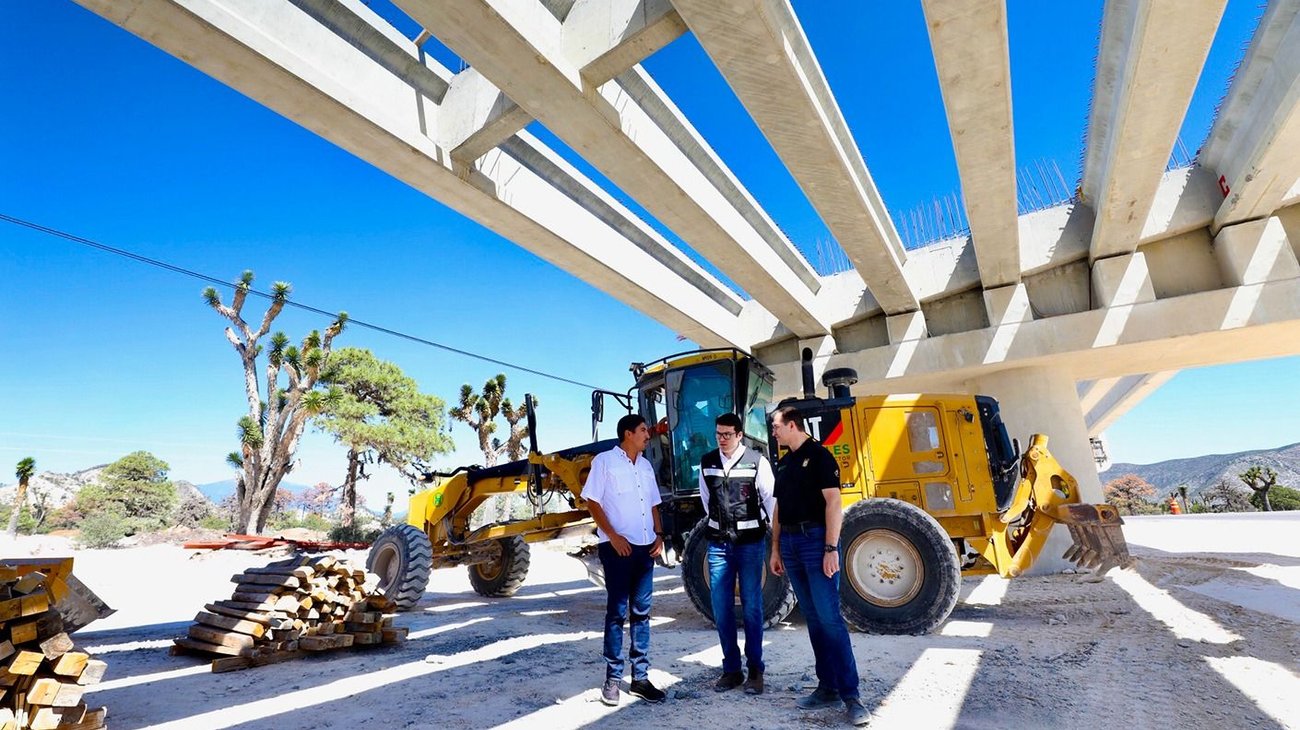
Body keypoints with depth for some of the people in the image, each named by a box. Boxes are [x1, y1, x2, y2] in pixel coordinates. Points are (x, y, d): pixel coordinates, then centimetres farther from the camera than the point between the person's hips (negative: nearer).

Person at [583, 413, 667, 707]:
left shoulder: (645, 465, 13)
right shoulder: (604, 461, -6)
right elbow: (591, 501, -9)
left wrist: (659, 534, 5)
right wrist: (612, 535, -15)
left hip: (645, 547, 6)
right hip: (617, 547, -6)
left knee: (641, 612, 11)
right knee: (617, 612, 1)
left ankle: (640, 677, 20)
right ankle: (612, 678, 14)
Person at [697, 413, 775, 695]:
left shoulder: (756, 461, -9)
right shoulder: (707, 462, 3)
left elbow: (770, 497, 1)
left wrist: (774, 530, 7)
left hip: (751, 542, -3)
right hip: (719, 544, 3)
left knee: (751, 607, 5)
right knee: (721, 608, 6)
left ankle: (755, 671, 18)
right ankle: (731, 670, 20)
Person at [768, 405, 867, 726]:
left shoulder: (819, 455, -7)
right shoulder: (784, 463, 15)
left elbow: (833, 502, -13)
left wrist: (831, 548, -18)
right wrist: (776, 549, 15)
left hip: (816, 540, -7)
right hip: (791, 543, 7)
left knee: (829, 617, -7)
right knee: (813, 618, 10)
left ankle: (850, 694, 1)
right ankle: (828, 687, 18)